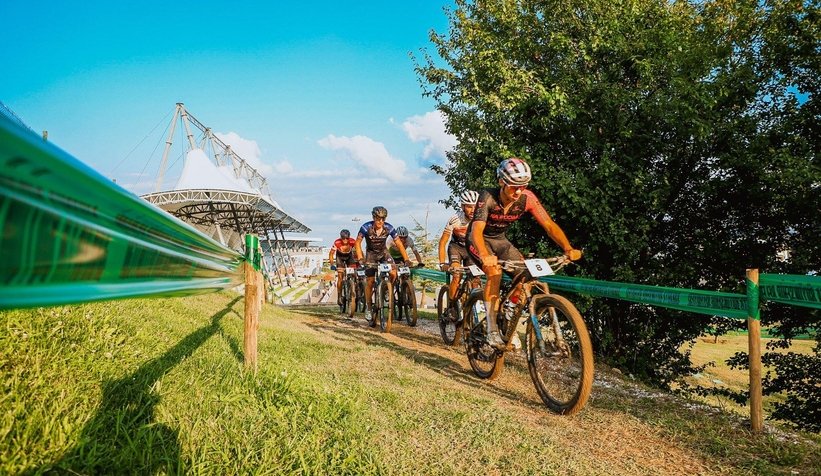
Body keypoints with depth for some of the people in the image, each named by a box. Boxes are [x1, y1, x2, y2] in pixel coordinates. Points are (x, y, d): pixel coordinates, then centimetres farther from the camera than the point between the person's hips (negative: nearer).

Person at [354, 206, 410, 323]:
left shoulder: (389, 228, -22)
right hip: (371, 253, -1)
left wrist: (406, 259, -22)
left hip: (383, 252, 2)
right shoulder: (366, 227, -26)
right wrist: (360, 259, -27)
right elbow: (357, 243, -17)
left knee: (393, 273, -22)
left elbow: (399, 244, -15)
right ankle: (368, 307, 12)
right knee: (370, 281, -5)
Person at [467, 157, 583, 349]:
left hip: (499, 239, 4)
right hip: (479, 240, -4)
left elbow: (549, 225, -23)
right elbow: (477, 230, -41)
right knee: (495, 271, -30)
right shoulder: (488, 197, -30)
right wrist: (485, 256, -60)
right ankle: (492, 330, -22)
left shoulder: (527, 198, -20)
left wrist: (568, 248, -38)